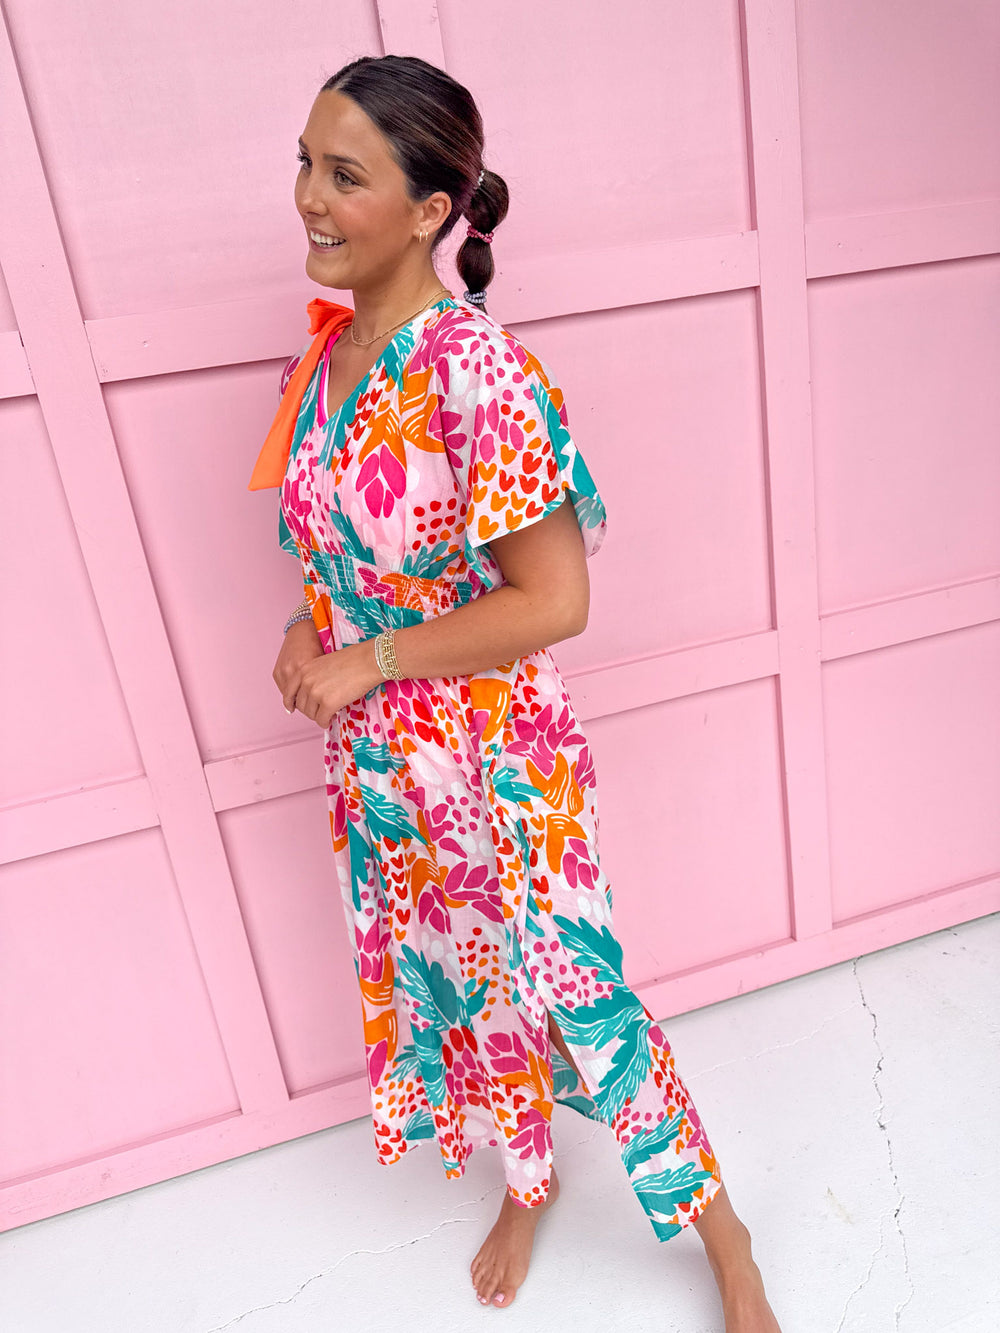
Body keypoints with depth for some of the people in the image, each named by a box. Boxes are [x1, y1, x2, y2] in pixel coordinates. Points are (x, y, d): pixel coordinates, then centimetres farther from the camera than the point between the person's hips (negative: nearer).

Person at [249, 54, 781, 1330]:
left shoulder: (472, 370, -23)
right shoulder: (331, 343, 2)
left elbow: (553, 602, -24)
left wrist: (367, 660, -18)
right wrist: (308, 630, -2)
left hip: (494, 765, -7)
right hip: (377, 757, 8)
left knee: (570, 994, 8)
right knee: (446, 982, 23)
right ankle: (529, 1181, 53)